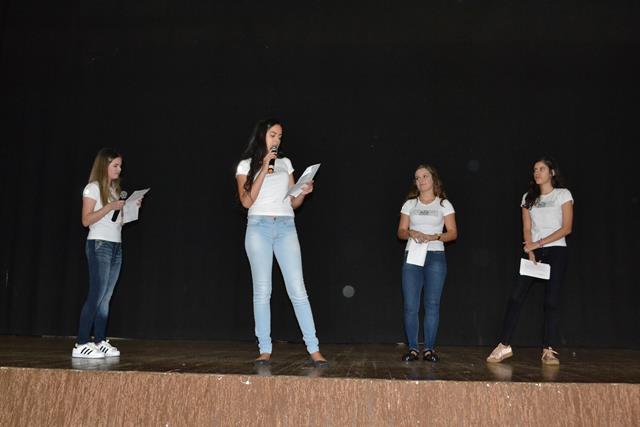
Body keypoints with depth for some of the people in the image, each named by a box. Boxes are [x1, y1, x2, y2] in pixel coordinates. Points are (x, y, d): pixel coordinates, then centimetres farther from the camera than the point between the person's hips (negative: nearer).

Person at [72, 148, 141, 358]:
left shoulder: (115, 189, 18)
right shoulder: (93, 188, -3)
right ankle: (81, 344, -9)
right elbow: (86, 220, -10)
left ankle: (100, 342, 8)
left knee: (106, 297, 5)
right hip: (99, 244, -7)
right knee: (96, 294, -12)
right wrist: (110, 206, -17)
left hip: (116, 246, 7)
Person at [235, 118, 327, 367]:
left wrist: (304, 192, -4)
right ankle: (265, 350, 5)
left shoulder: (285, 163, 19)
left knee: (298, 290, -4)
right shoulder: (246, 165, 10)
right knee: (262, 290, -2)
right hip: (259, 227, -2)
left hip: (286, 227, 2)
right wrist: (264, 168, -6)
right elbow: (247, 201, -5)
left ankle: (314, 349, -4)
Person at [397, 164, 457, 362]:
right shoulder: (409, 204, 13)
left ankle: (429, 349, 7)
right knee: (410, 305, -4)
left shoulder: (444, 204, 8)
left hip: (435, 256, -1)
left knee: (432, 305, -1)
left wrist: (434, 237, -15)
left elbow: (453, 233, 3)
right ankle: (413, 348, 4)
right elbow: (401, 232, 9)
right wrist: (412, 233, -13)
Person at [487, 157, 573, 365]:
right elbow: (527, 229, 5)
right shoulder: (529, 198, 14)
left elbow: (566, 228, -6)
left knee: (551, 301, -4)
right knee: (516, 297, -6)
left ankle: (548, 351, 2)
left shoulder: (563, 194, 2)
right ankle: (504, 345, -3)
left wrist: (539, 243, -12)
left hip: (556, 251, -3)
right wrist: (531, 254, -8)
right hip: (535, 251, 3)